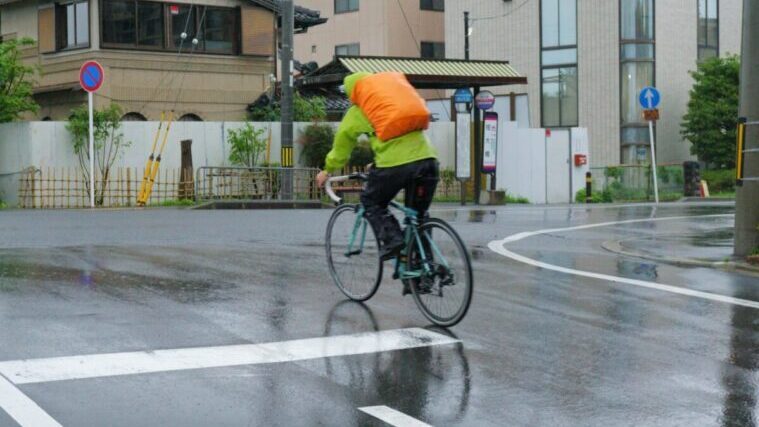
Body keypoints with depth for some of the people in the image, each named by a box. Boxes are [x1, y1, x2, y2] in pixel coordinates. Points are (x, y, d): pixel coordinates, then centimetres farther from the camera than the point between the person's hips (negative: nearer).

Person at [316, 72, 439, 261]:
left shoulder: (358, 112, 14)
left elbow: (342, 143, 21)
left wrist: (328, 170, 37)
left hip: (394, 164, -4)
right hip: (427, 158, 4)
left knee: (371, 203, 19)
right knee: (418, 214, 19)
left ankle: (391, 239, -2)